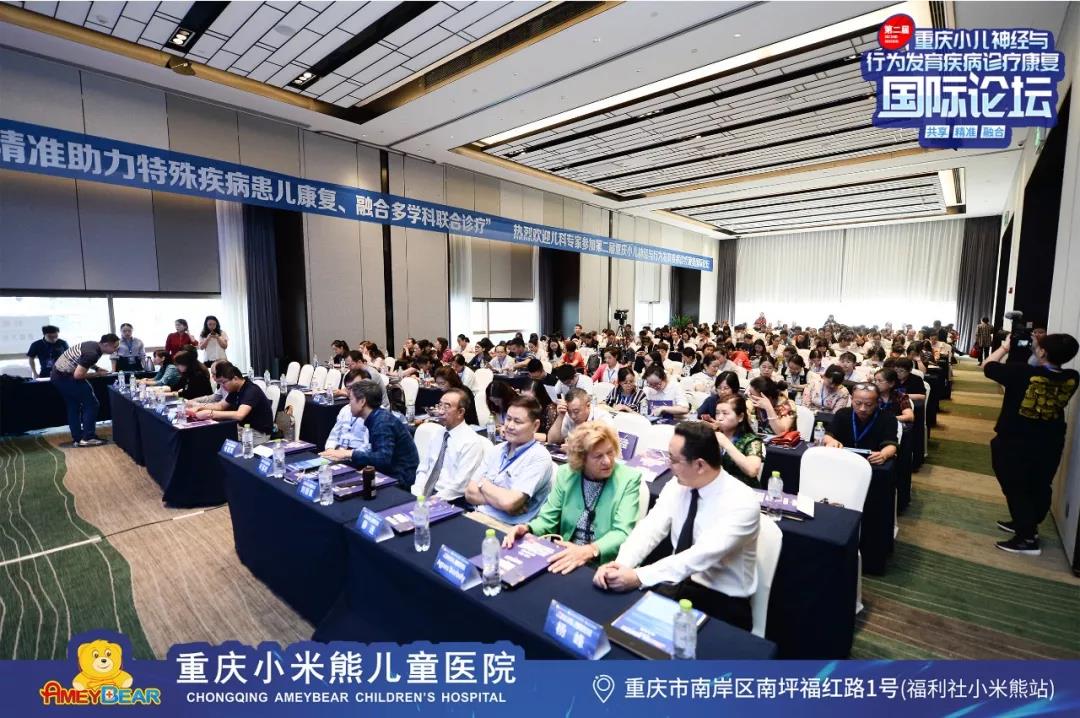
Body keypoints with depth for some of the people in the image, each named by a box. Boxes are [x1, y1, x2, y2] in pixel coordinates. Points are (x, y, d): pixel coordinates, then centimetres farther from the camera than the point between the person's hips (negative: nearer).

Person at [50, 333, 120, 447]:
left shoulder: (94, 345, 4)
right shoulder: (93, 353, -27)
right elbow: (78, 375, -28)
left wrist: (97, 368, 8)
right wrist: (96, 374, -12)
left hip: (57, 374, 10)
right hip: (66, 377, -10)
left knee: (73, 406, 15)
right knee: (91, 404, -3)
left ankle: (77, 438, 20)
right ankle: (87, 438, 0)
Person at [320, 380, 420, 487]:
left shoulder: (383, 422, -19)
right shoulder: (376, 418, 7)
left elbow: (383, 458, -29)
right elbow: (376, 454, 8)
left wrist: (349, 454, -22)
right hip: (389, 474, 7)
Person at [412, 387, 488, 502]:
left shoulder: (471, 442, -12)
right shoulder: (437, 435, 11)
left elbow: (461, 485, -16)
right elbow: (423, 470, 12)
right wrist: (417, 495, -3)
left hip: (447, 502, -6)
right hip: (424, 495, 6)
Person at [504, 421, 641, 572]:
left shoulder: (629, 478, -8)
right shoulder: (565, 474, 0)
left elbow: (622, 532, -15)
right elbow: (548, 519, 3)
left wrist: (589, 551, -32)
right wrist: (527, 528, -19)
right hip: (565, 560, 3)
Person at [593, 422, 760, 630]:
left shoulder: (742, 502, -23)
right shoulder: (678, 486, -5)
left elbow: (702, 555, -32)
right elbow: (650, 529, -13)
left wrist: (639, 577, -36)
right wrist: (620, 565, -31)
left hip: (722, 601, -5)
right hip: (678, 584, 5)